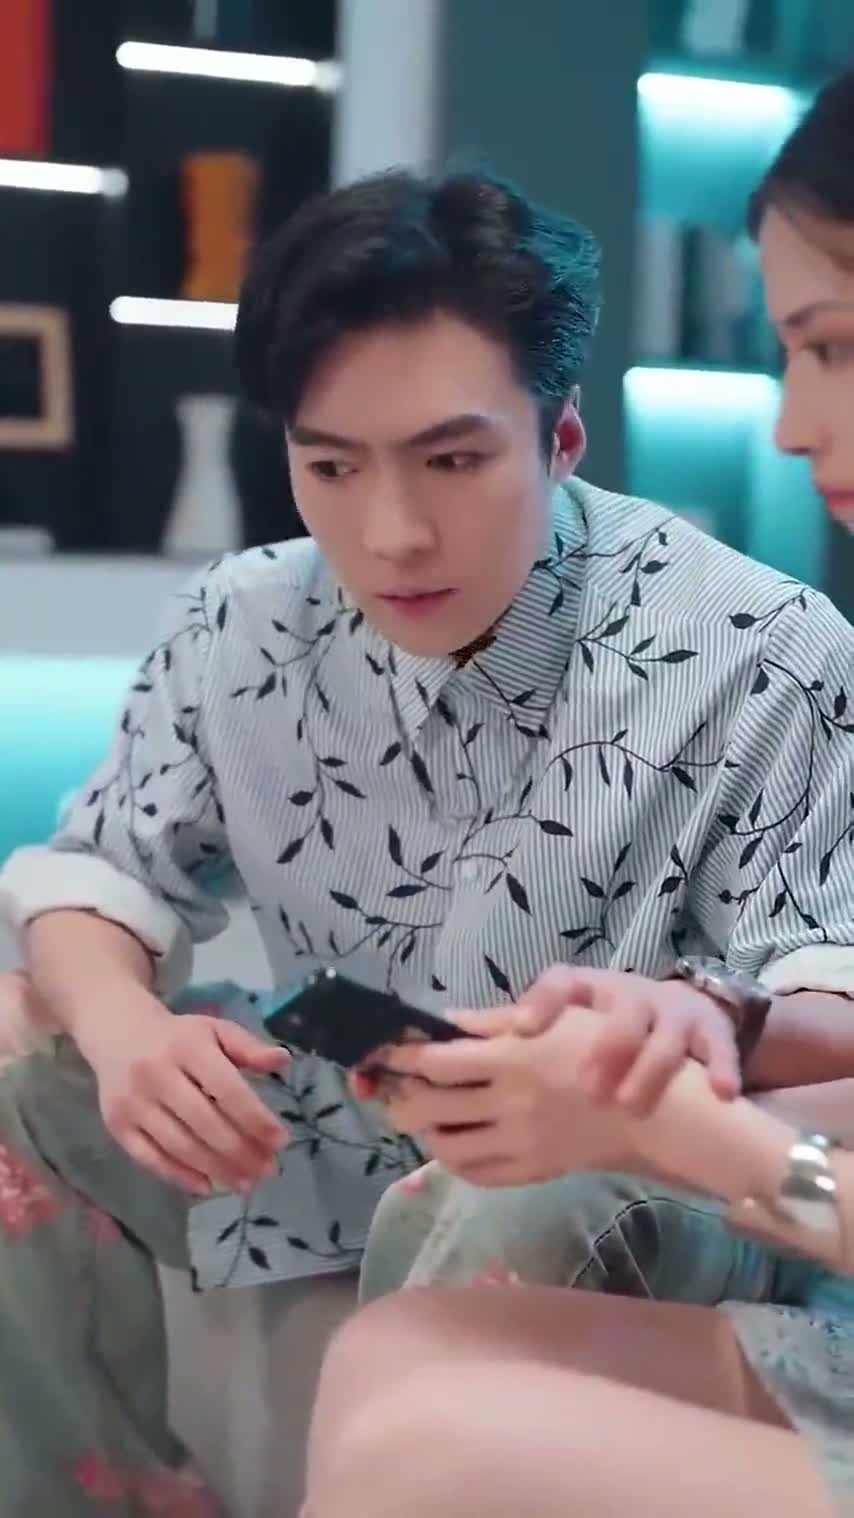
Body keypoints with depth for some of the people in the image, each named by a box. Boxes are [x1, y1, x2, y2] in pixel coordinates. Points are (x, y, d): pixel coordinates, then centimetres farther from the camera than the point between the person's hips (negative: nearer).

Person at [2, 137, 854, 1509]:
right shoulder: (239, 630, -6)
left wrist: (720, 1024, -46)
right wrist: (123, 1029, -23)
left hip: (632, 1190, -4)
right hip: (325, 1152, 5)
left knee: (520, 1229, -38)